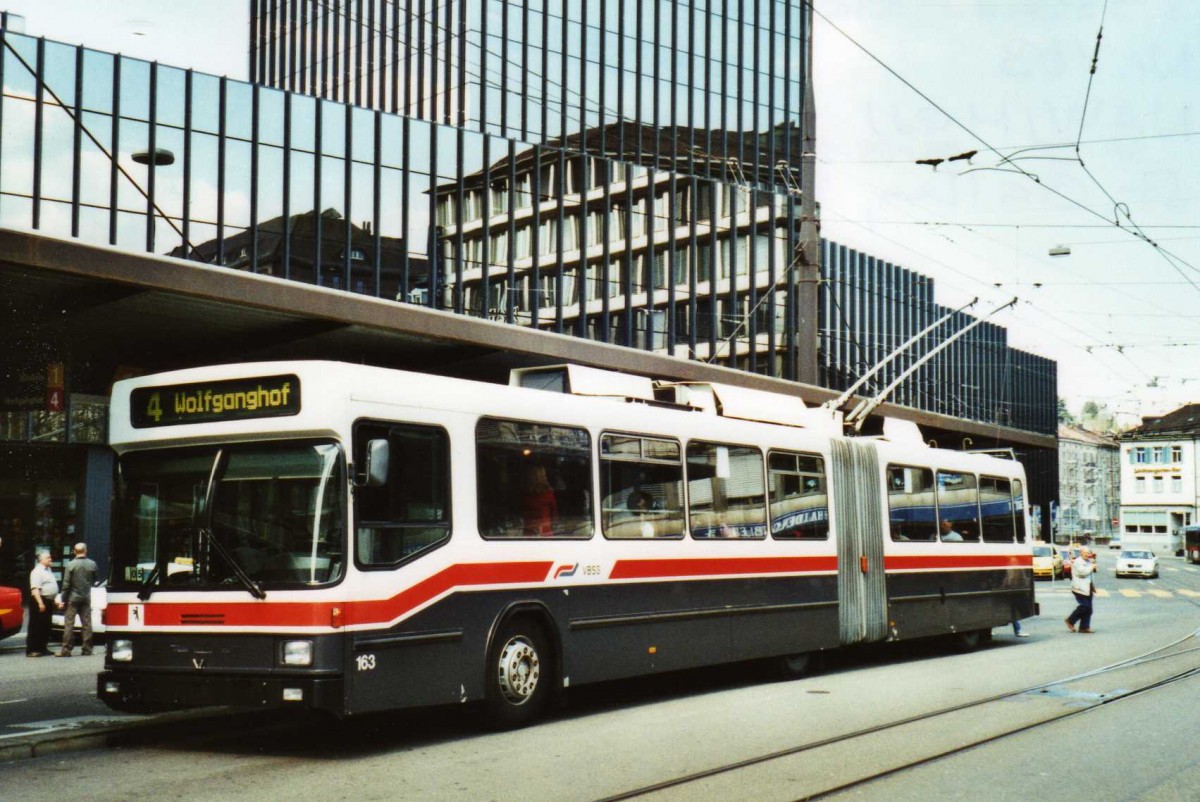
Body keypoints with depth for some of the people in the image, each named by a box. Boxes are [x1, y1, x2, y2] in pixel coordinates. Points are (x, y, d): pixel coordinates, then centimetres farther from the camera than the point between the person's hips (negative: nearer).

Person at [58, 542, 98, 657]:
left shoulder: (70, 565, -10)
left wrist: (63, 599, -4)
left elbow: (66, 584, -10)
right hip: (86, 598, 3)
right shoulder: (92, 564, -1)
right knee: (87, 624, 8)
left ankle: (66, 650, -3)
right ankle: (87, 648, 9)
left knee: (69, 624, -1)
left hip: (73, 598, -3)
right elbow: (94, 581, 10)